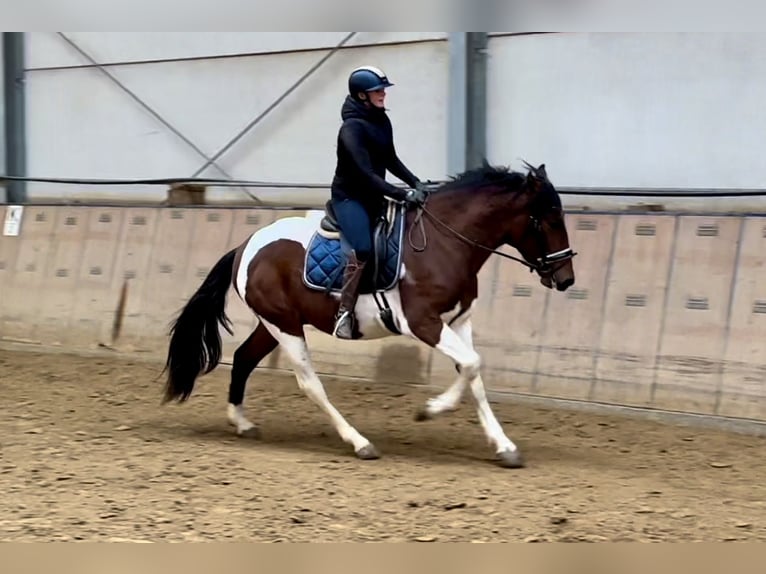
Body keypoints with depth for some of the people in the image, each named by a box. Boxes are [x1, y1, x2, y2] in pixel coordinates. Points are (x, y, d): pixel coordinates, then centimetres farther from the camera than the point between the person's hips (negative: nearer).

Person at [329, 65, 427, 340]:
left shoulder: (382, 121, 4)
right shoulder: (352, 128, -21)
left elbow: (390, 159, 15)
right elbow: (365, 172, -28)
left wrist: (415, 182, 1)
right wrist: (402, 194, -32)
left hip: (374, 197, 9)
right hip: (349, 196, -9)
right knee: (363, 248, -28)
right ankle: (345, 312, -21)